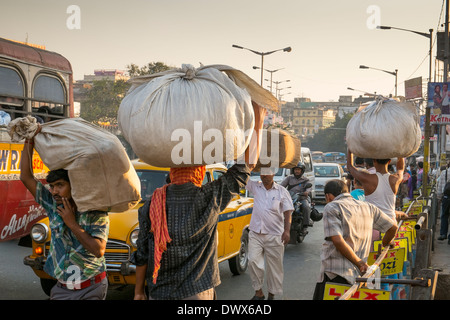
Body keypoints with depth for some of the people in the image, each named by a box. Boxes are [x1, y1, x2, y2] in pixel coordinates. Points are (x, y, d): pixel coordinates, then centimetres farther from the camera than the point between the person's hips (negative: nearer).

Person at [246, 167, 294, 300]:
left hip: (274, 235, -1)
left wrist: (287, 230, -16)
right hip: (255, 233, 1)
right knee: (253, 261, -12)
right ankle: (258, 292, 3)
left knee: (274, 266, 5)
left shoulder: (282, 191, 1)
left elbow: (287, 212, -4)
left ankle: (272, 295, 19)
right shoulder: (255, 187, 6)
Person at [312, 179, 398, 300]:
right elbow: (393, 227, 16)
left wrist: (360, 263, -10)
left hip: (335, 275, -6)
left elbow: (338, 241, -14)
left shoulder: (331, 207, -3)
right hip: (358, 274, 6)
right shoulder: (368, 207, 15)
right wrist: (384, 245, 34)